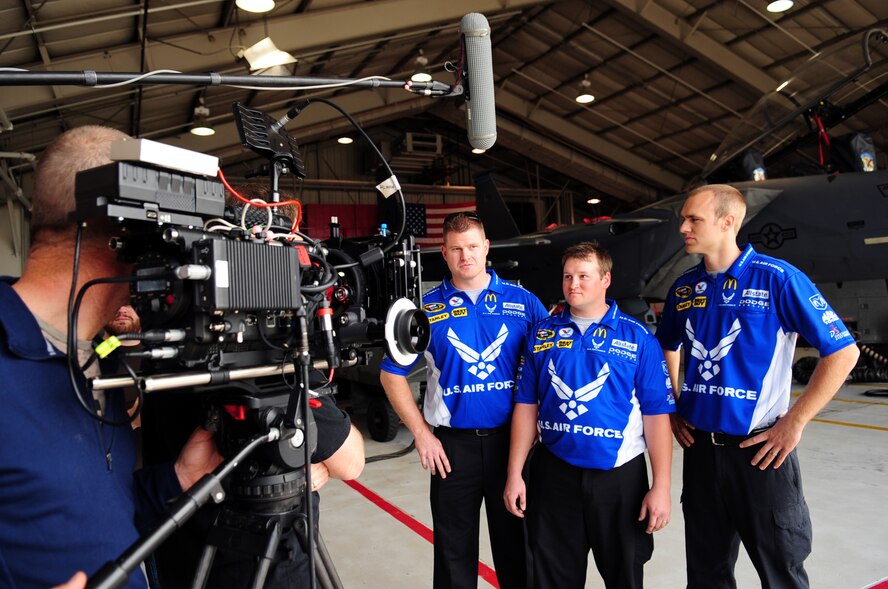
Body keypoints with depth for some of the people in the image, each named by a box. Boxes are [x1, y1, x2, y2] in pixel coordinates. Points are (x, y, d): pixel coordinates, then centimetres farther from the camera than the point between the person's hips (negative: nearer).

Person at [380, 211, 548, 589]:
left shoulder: (522, 301, -1)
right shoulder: (427, 309, -2)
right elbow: (392, 375, 2)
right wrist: (422, 434, -3)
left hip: (512, 439, 1)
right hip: (452, 444, 0)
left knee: (516, 543, 16)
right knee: (454, 553, 14)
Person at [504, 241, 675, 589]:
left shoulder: (638, 338, -5)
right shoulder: (542, 335, 2)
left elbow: (656, 415, -6)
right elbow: (526, 407, 3)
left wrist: (661, 486, -10)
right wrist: (515, 474, 0)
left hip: (619, 475, -1)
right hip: (553, 474, 2)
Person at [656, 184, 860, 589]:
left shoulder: (777, 278, -12)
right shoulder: (683, 288, 4)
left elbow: (843, 352, -11)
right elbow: (667, 349, 20)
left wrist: (794, 423, -13)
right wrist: (671, 408, 10)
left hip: (760, 451, -4)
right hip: (699, 448, 5)